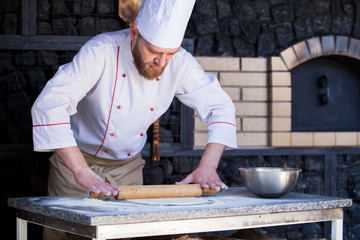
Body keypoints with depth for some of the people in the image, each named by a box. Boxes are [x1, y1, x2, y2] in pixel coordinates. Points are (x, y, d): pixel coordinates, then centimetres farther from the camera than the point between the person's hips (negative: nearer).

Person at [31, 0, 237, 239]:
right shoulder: (101, 52, -30)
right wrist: (83, 173, -44)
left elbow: (221, 107, -8)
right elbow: (48, 105, -38)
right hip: (77, 161, -3)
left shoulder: (180, 63, -17)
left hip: (128, 166, 4)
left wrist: (207, 168, -22)